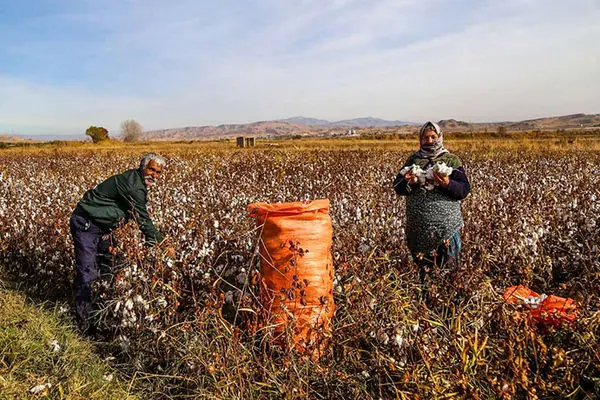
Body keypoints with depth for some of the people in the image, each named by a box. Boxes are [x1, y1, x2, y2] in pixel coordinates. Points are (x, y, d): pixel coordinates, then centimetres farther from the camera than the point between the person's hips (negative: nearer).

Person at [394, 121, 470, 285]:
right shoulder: (412, 160, 9)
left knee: (448, 266, 5)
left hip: (446, 225, -2)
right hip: (418, 225, 2)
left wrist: (448, 184, -24)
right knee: (422, 264, 16)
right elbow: (397, 187, 5)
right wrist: (408, 184, -17)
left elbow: (464, 189, -5)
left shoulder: (452, 160, 2)